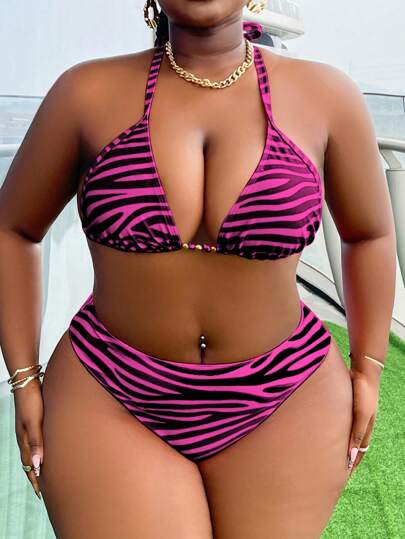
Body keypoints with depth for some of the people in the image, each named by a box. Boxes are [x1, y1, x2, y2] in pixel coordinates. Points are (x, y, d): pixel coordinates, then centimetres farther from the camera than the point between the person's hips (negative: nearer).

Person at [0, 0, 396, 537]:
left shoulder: (324, 95, -5)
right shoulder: (89, 92, -7)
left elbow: (370, 234, 8)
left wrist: (367, 371, 7)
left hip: (284, 408, 2)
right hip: (111, 406, 0)